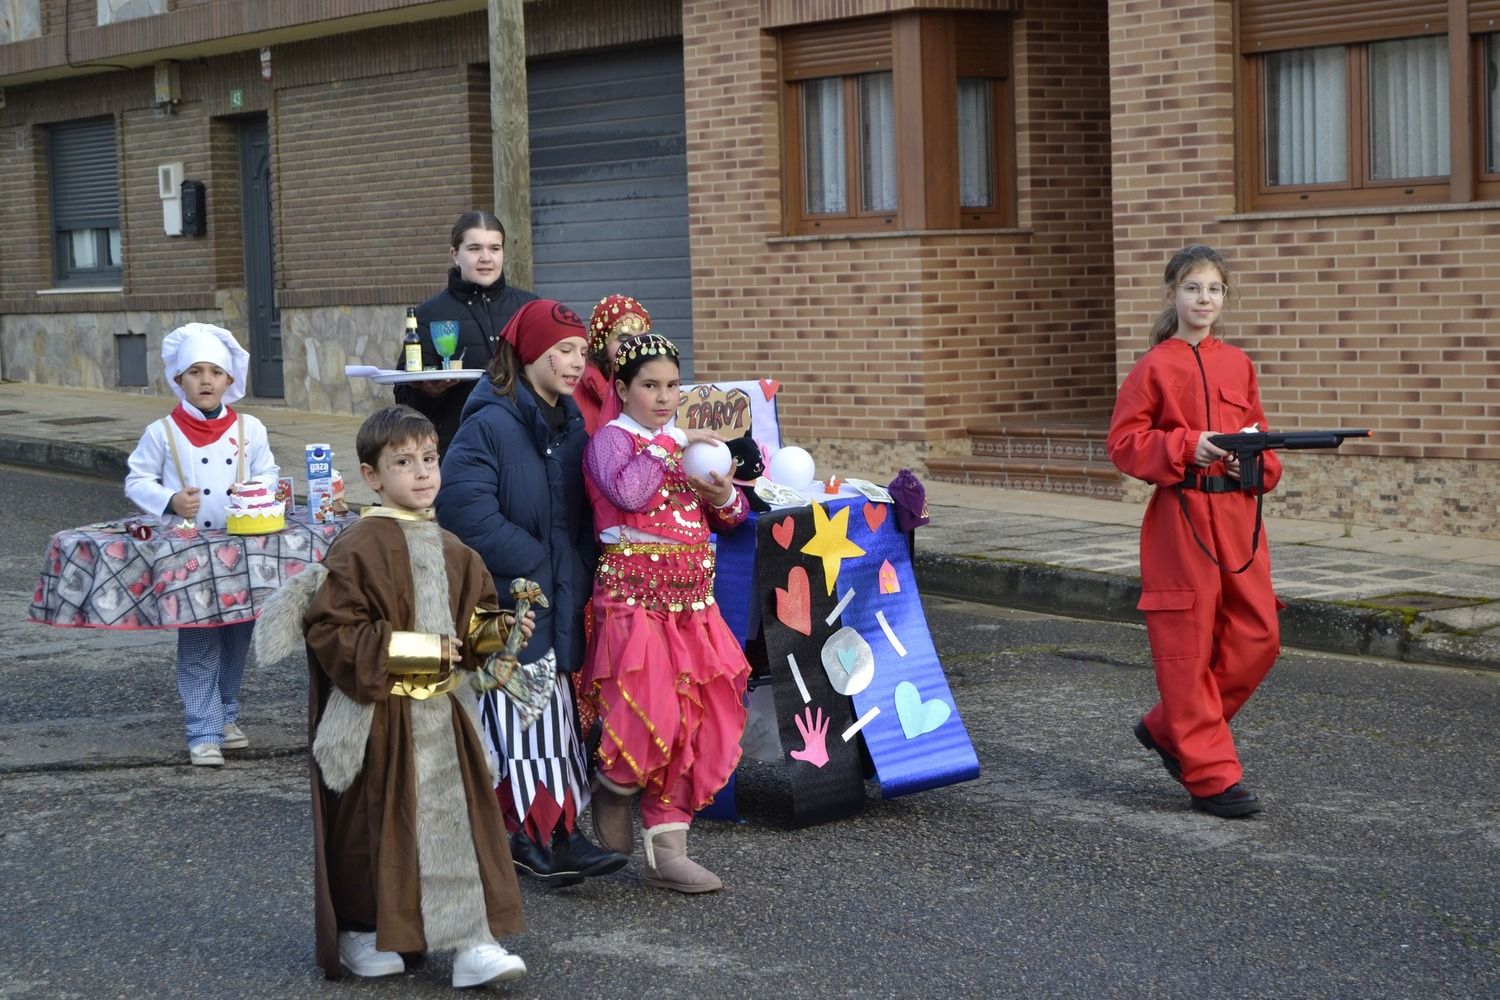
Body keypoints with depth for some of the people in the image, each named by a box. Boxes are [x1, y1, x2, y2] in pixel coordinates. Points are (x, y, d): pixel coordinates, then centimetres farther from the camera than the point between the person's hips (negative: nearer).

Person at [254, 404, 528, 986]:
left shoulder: (452, 552, 10)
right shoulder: (359, 549, -12)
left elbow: (476, 618, 20)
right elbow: (329, 630, -17)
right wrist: (415, 649, -20)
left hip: (443, 714, 6)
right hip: (377, 720, -6)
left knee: (461, 818, 1)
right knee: (372, 825, 6)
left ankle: (474, 942, 3)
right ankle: (360, 936, 23)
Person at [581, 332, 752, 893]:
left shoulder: (684, 442, 17)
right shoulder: (611, 439, -3)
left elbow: (731, 518, 20)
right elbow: (628, 493, -24)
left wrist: (724, 499, -2)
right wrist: (667, 448, -15)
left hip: (692, 605, 7)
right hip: (633, 602, -7)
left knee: (695, 726, 3)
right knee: (649, 716, -18)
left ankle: (666, 851, 11)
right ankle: (613, 791, 15)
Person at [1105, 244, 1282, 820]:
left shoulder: (1238, 365, 12)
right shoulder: (1155, 367, -2)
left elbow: (1259, 434, 19)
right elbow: (1124, 443, -5)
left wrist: (1254, 458, -3)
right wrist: (1187, 447, -17)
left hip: (1238, 514, 5)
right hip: (1181, 517, -5)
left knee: (1257, 637, 3)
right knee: (1188, 646, -2)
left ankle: (1170, 729, 22)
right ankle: (1212, 777, 4)